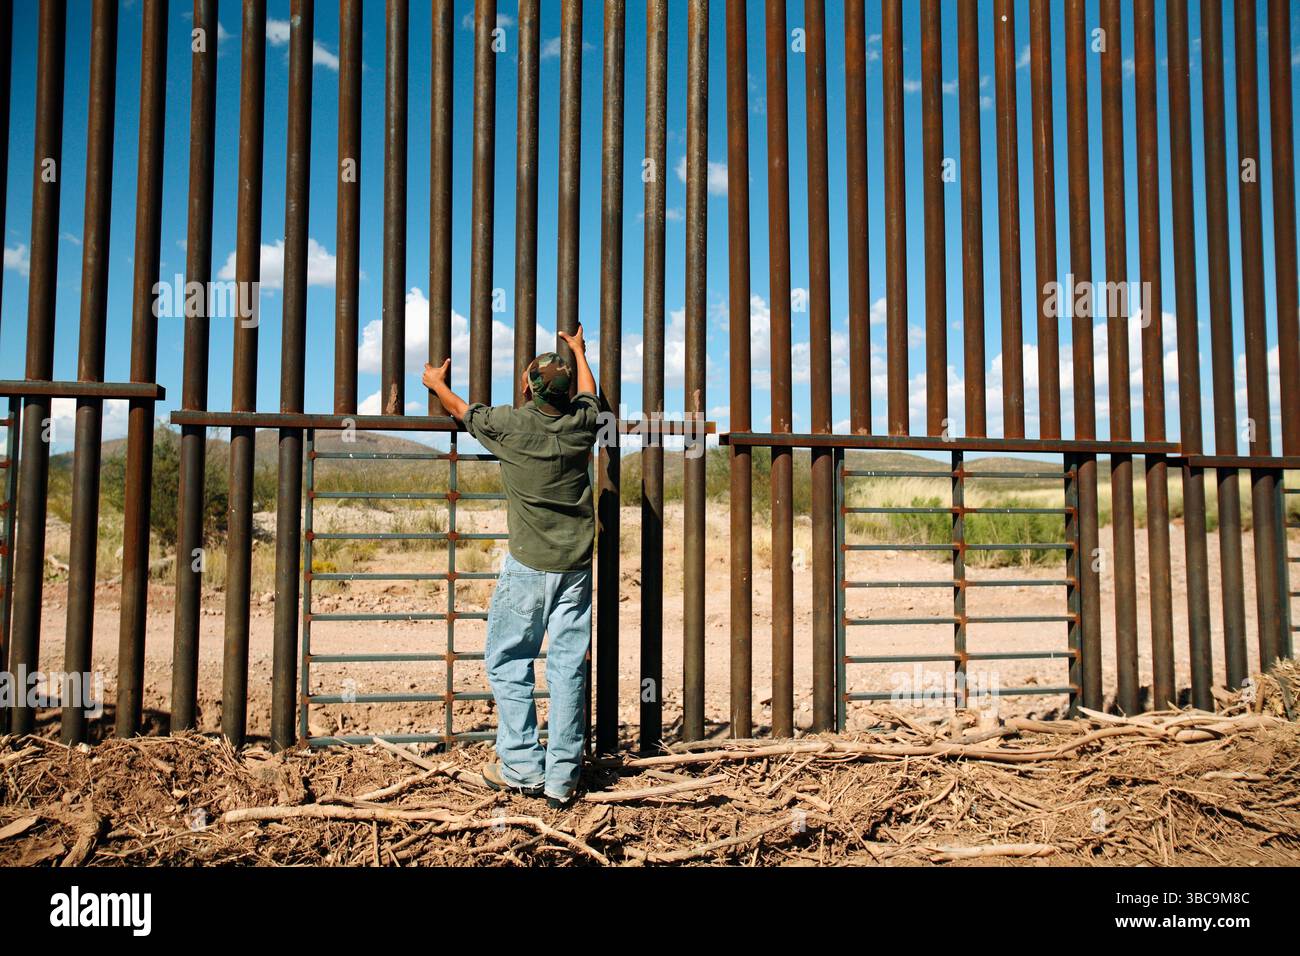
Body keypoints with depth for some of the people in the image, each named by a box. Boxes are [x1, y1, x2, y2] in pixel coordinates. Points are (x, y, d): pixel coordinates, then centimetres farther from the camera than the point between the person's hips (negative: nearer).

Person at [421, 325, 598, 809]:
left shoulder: (510, 423, -8)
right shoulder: (583, 423, 0)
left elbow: (463, 410, 13)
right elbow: (588, 394, 25)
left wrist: (437, 384, 35)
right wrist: (578, 351, 44)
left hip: (529, 565, -3)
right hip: (577, 566, 4)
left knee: (508, 662, 9)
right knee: (568, 667, 4)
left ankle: (522, 767, 9)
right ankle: (563, 778, 9)